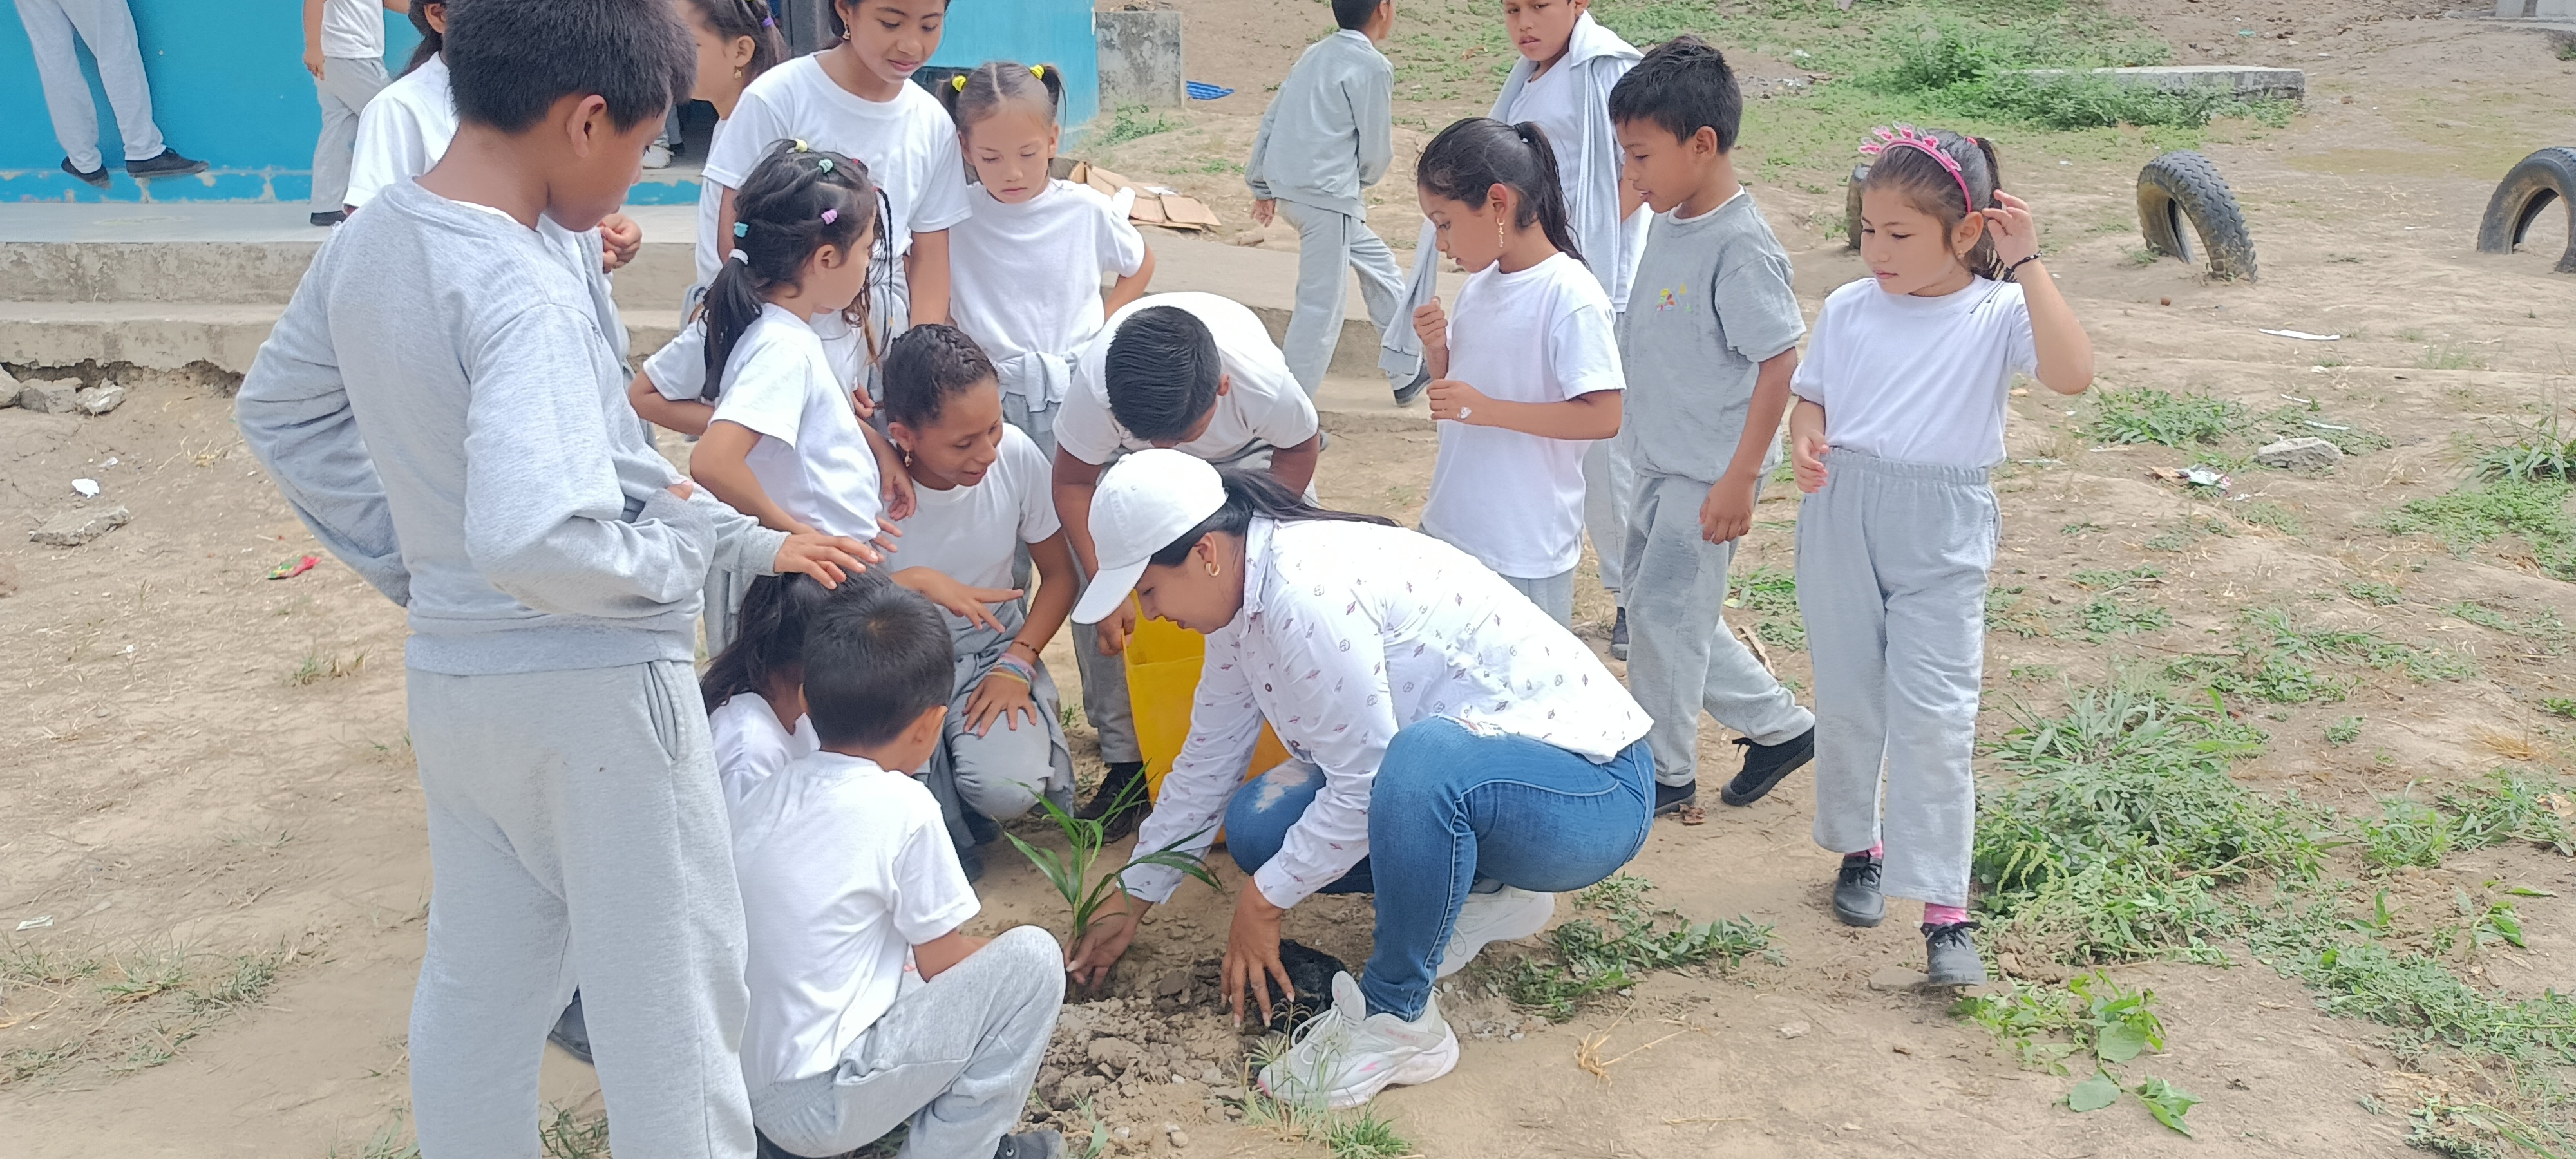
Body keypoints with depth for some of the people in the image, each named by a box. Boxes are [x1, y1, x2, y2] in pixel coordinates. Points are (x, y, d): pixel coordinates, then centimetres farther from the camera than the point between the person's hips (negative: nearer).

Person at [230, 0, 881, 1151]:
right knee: (665, 981, 8)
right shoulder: (523, 289, -25)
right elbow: (536, 539, -37)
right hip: (593, 683, -8)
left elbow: (277, 409, 16)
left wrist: (411, 559, 15)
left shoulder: (366, 236, 1)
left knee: (477, 972, 22)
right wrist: (682, 547, -20)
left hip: (447, 669, 8)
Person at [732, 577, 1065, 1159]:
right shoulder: (902, 806, -15)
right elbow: (942, 962, -5)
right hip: (823, 1106, -7)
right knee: (1033, 957, -4)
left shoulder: (763, 795, 4)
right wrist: (1011, 957, 15)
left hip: (750, 1098, 8)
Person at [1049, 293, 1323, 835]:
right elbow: (1073, 484, -24)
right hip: (1127, 458, 0)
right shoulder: (1093, 386, -41)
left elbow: (1300, 448, -17)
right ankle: (1124, 757, -2)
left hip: (1247, 452, 0)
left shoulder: (1264, 384, -41)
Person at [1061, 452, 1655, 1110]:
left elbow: (1363, 789, -24)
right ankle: (1484, 894, 12)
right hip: (1458, 779, 9)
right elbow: (1209, 757, 14)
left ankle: (1396, 1020, -19)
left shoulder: (1305, 592, -27)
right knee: (1258, 827, -2)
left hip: (1590, 788, -9)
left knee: (1426, 760, -40)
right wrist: (1135, 898, 20)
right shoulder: (1241, 594, 3)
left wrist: (1261, 902, -11)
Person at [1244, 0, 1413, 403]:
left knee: (1377, 262, 22)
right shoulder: (1373, 67, -9)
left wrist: (1261, 185, 19)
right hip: (1326, 194, -9)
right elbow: (1376, 152, -6)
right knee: (1321, 308, -2)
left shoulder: (1315, 54, 14)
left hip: (1289, 186, 9)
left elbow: (1272, 118, 15)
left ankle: (1407, 372, 32)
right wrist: (1360, 183, 15)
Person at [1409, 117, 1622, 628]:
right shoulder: (1479, 284, 7)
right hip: (1450, 528, 8)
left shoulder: (1571, 297, -17)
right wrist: (1437, 349, -3)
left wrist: (1488, 409, -24)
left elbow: (1603, 416, -21)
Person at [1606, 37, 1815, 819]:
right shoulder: (1671, 227, 5)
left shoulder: (1740, 247, -20)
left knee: (1666, 612, 0)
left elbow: (1780, 360, -19)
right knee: (1656, 603, 16)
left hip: (1709, 474, -9)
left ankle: (1662, 774, 18)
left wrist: (1739, 479, -20)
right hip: (1659, 461, 9)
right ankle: (1780, 725, 31)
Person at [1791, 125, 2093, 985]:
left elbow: (2072, 374, -23)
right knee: (1846, 702, 13)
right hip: (1841, 522, 4)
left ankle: (1946, 908, 2)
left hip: (1941, 536, -3)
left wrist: (2026, 266, -22)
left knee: (1933, 716, -6)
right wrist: (1804, 438, -12)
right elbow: (1812, 397, 10)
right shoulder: (1848, 310, 4)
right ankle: (1859, 847, 35)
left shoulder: (1996, 315, -7)